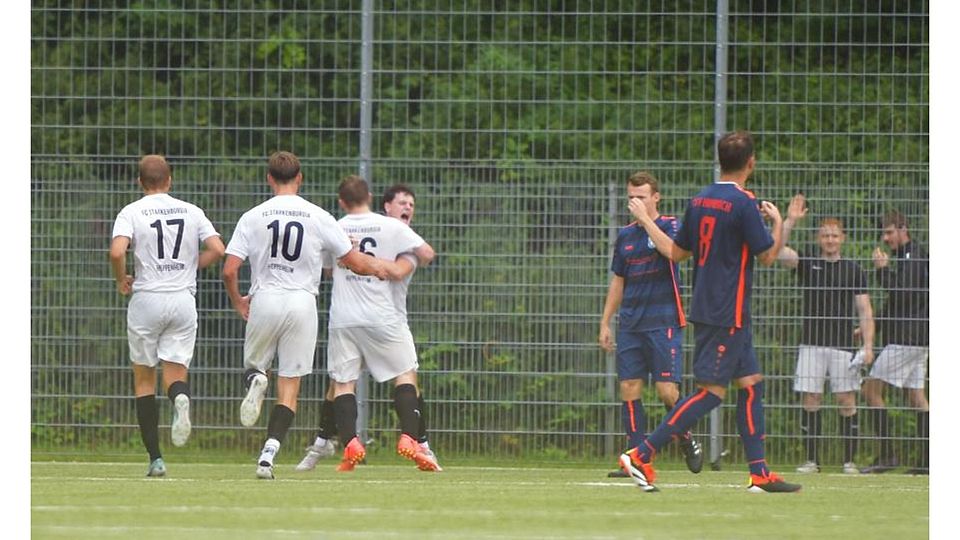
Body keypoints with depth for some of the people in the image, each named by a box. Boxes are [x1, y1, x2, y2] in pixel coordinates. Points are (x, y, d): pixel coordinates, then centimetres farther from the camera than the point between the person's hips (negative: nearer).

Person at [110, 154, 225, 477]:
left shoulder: (132, 212, -2)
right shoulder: (191, 212, 7)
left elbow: (117, 252, -17)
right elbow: (217, 249, -1)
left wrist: (121, 281, 1)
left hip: (147, 297, -2)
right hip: (184, 299, 2)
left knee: (144, 379, 9)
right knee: (175, 373, 6)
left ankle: (155, 458, 2)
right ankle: (180, 398, -34)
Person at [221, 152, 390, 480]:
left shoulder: (253, 217, 0)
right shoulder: (319, 218, 1)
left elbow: (229, 270, -4)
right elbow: (356, 263, 5)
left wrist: (237, 302, 15)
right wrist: (376, 267, 28)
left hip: (264, 301, 0)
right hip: (302, 303, 0)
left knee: (254, 365, 21)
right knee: (289, 387, 3)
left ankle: (255, 380, -16)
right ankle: (268, 454, -11)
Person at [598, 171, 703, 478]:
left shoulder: (670, 226, -1)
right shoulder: (626, 236, 14)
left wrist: (646, 220, -30)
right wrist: (605, 323, 17)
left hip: (664, 323, -5)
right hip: (630, 324, 5)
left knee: (667, 390, -9)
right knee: (629, 390, -3)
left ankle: (687, 442, 15)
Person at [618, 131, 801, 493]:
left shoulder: (699, 200, 9)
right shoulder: (744, 204, -15)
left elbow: (676, 251, 16)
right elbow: (768, 256, -11)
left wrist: (645, 221, 30)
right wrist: (778, 221, 7)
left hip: (705, 310, 9)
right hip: (728, 314, -9)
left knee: (751, 383, 10)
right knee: (712, 391, -8)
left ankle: (760, 474, 7)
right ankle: (642, 455, -12)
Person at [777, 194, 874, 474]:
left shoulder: (853, 270, 8)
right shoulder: (806, 265, 9)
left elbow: (865, 310, 6)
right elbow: (778, 250, -6)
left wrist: (867, 345, -3)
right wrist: (790, 221, -14)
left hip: (843, 345, -1)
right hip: (811, 343, 1)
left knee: (847, 402, -3)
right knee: (810, 401, -1)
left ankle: (849, 461, 2)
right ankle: (811, 460, 5)